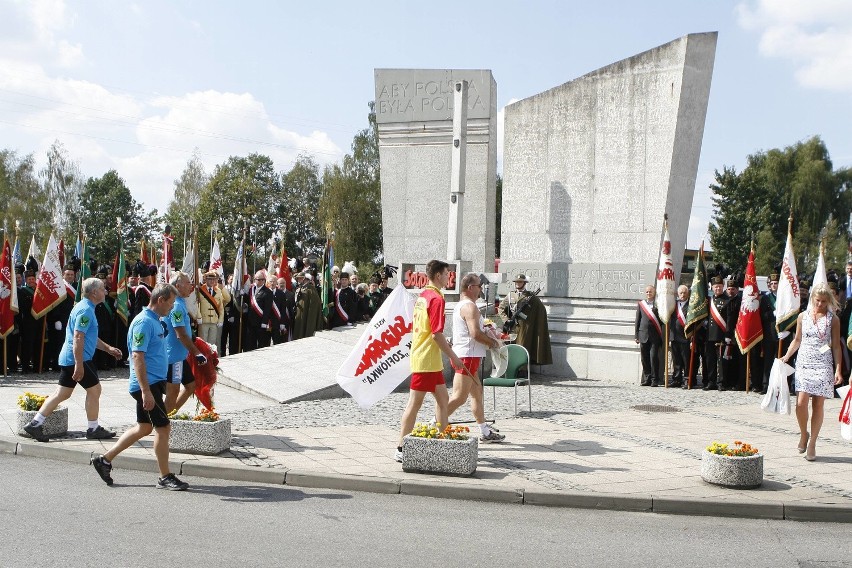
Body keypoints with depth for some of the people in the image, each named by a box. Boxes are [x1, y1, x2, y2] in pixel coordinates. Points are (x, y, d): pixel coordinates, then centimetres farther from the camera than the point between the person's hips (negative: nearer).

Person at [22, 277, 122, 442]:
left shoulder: (85, 307, 17)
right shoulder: (86, 310, -17)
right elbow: (78, 338, -24)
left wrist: (108, 348, 24)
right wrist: (79, 365, -27)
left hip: (68, 358, 10)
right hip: (78, 359, -10)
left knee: (62, 393, 11)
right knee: (94, 389, 0)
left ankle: (35, 424, 12)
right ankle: (93, 429, 9)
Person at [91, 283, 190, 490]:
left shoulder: (156, 321, 13)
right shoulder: (144, 322, -17)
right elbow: (137, 358, -22)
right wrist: (146, 391, -25)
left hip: (153, 383, 10)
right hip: (147, 385, -10)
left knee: (144, 428, 16)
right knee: (163, 427, -4)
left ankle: (105, 459, 24)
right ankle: (165, 477, 6)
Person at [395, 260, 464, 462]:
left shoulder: (422, 296, 13)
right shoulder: (437, 298, -15)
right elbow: (436, 334, -19)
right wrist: (453, 356, -11)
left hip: (432, 361, 10)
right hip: (427, 361, -10)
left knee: (442, 399, 15)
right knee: (415, 403, -4)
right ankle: (401, 448, 1)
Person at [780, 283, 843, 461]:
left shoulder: (833, 319, 3)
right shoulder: (803, 316, 8)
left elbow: (836, 346, 3)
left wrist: (838, 370, -3)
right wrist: (786, 356, 5)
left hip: (823, 365, -1)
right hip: (804, 363, 1)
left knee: (818, 405, -1)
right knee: (801, 403, -12)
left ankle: (812, 443, 9)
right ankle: (803, 434, 14)